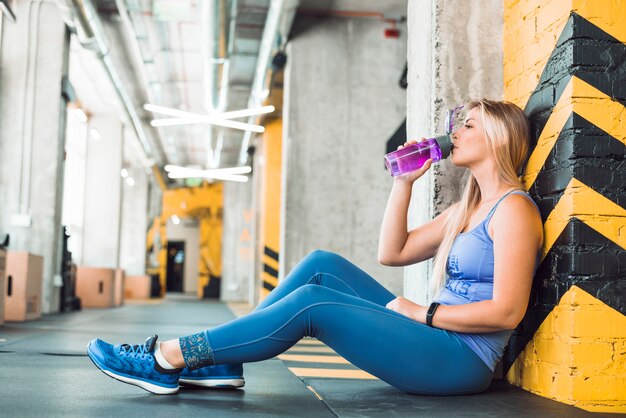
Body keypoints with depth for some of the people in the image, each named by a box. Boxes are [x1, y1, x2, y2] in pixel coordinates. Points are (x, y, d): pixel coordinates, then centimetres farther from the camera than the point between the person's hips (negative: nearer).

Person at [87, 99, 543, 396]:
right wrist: (404, 181, 12)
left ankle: (169, 359, -14)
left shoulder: (514, 207, -9)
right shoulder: (467, 207, 20)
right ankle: (222, 360, -4)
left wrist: (421, 312, -13)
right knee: (323, 266, -2)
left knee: (312, 303, -19)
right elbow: (393, 252, 18)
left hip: (462, 361, -9)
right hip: (438, 340, 9)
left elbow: (506, 312, -19)